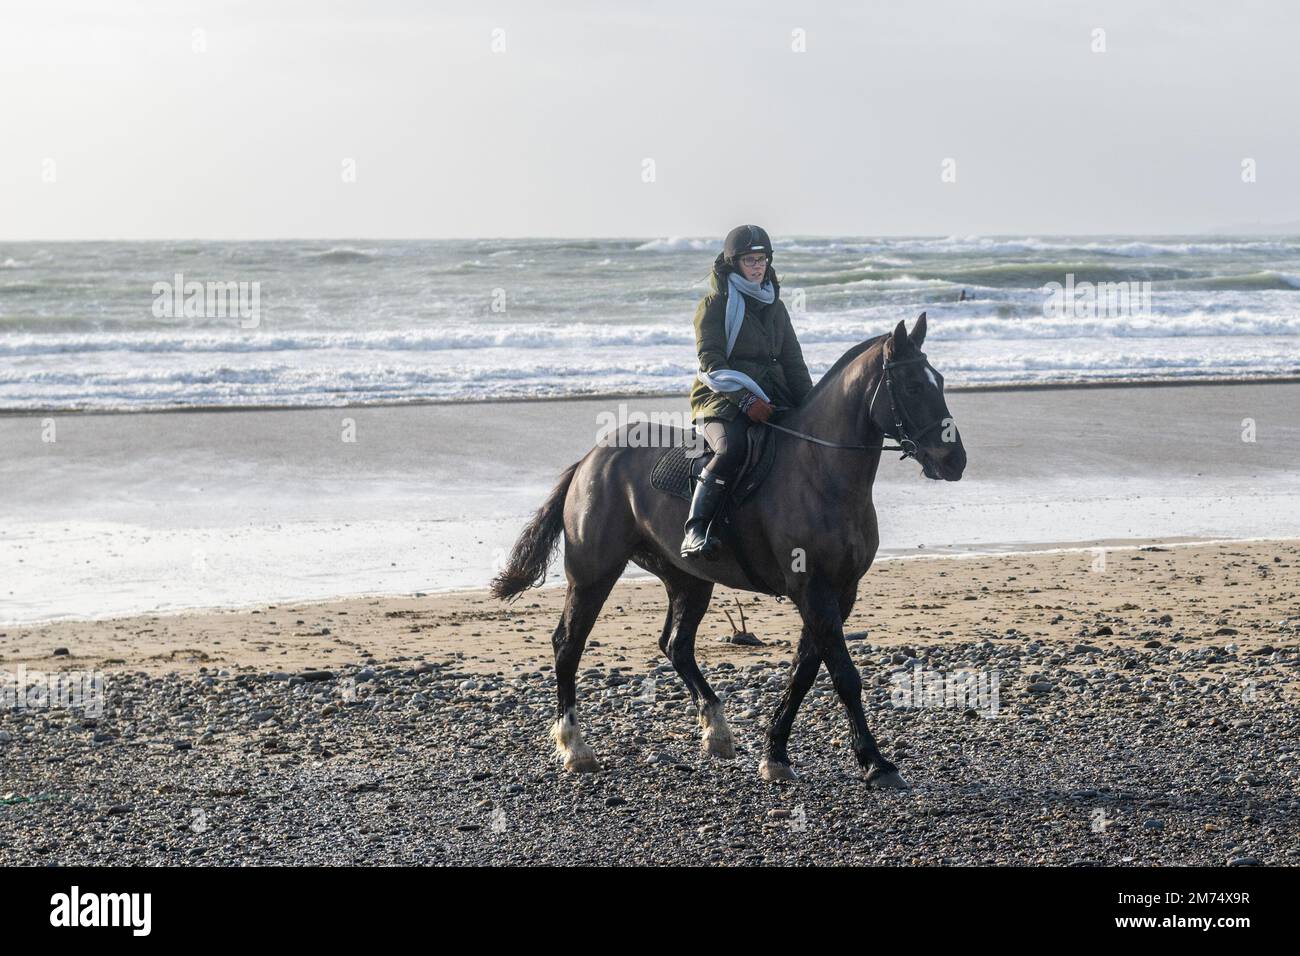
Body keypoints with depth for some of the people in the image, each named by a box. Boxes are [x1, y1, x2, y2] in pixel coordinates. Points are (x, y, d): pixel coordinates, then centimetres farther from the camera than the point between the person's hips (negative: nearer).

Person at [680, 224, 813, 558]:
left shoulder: (775, 307, 20)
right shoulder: (715, 304, 1)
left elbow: (793, 362, 20)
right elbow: (711, 362, -9)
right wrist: (745, 399, -22)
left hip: (772, 401, 6)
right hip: (721, 402, -6)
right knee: (732, 447, -36)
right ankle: (694, 532, -37)